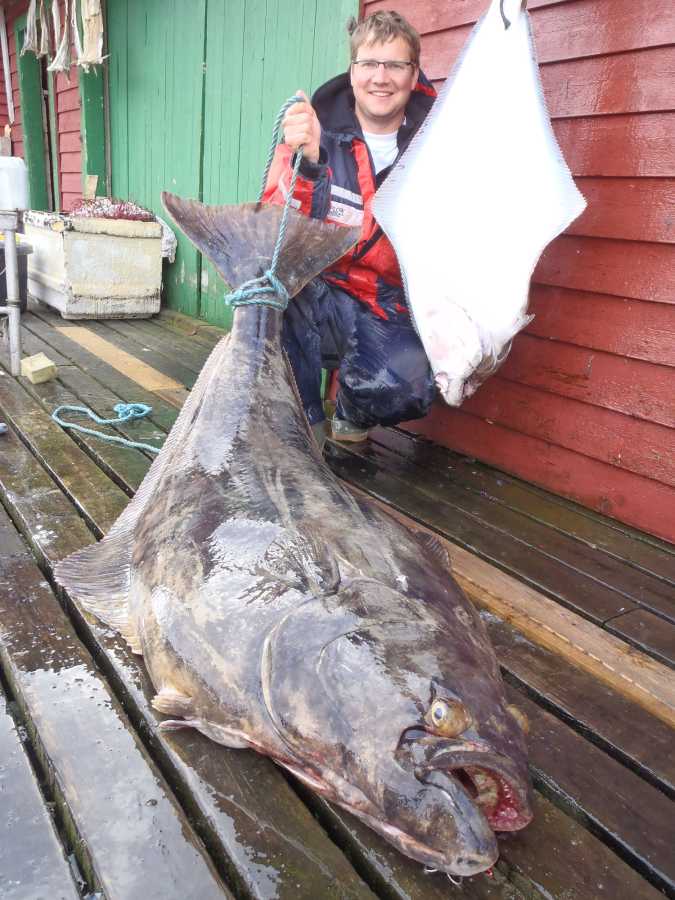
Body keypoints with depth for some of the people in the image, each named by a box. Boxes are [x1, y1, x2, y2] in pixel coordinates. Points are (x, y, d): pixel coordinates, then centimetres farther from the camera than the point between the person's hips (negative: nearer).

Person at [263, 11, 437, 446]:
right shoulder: (313, 128, -5)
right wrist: (307, 160, -35)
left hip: (388, 310, 0)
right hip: (313, 297, 0)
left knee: (408, 386, -29)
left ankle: (351, 413, 12)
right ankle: (304, 420, -12)